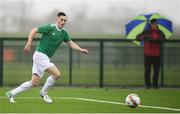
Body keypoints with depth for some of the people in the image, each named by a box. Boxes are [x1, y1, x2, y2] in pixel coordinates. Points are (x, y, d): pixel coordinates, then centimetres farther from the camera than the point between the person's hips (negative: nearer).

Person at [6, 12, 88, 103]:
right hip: (40, 54, -8)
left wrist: (81, 49, -1)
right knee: (56, 74, -17)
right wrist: (29, 44, -19)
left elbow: (71, 43, 15)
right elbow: (34, 31, -10)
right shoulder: (50, 27, -11)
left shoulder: (64, 33, 10)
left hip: (46, 58, 8)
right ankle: (43, 92, 2)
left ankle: (12, 93, 13)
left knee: (34, 83, 5)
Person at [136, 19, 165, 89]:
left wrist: (152, 40, -26)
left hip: (156, 55, 0)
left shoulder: (159, 32, 5)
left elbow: (162, 38, -14)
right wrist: (143, 37, -24)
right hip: (147, 54, 0)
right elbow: (138, 37, 0)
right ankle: (148, 84, 6)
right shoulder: (146, 32, 6)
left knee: (156, 70, -2)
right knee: (147, 70, -2)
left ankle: (155, 84, 7)